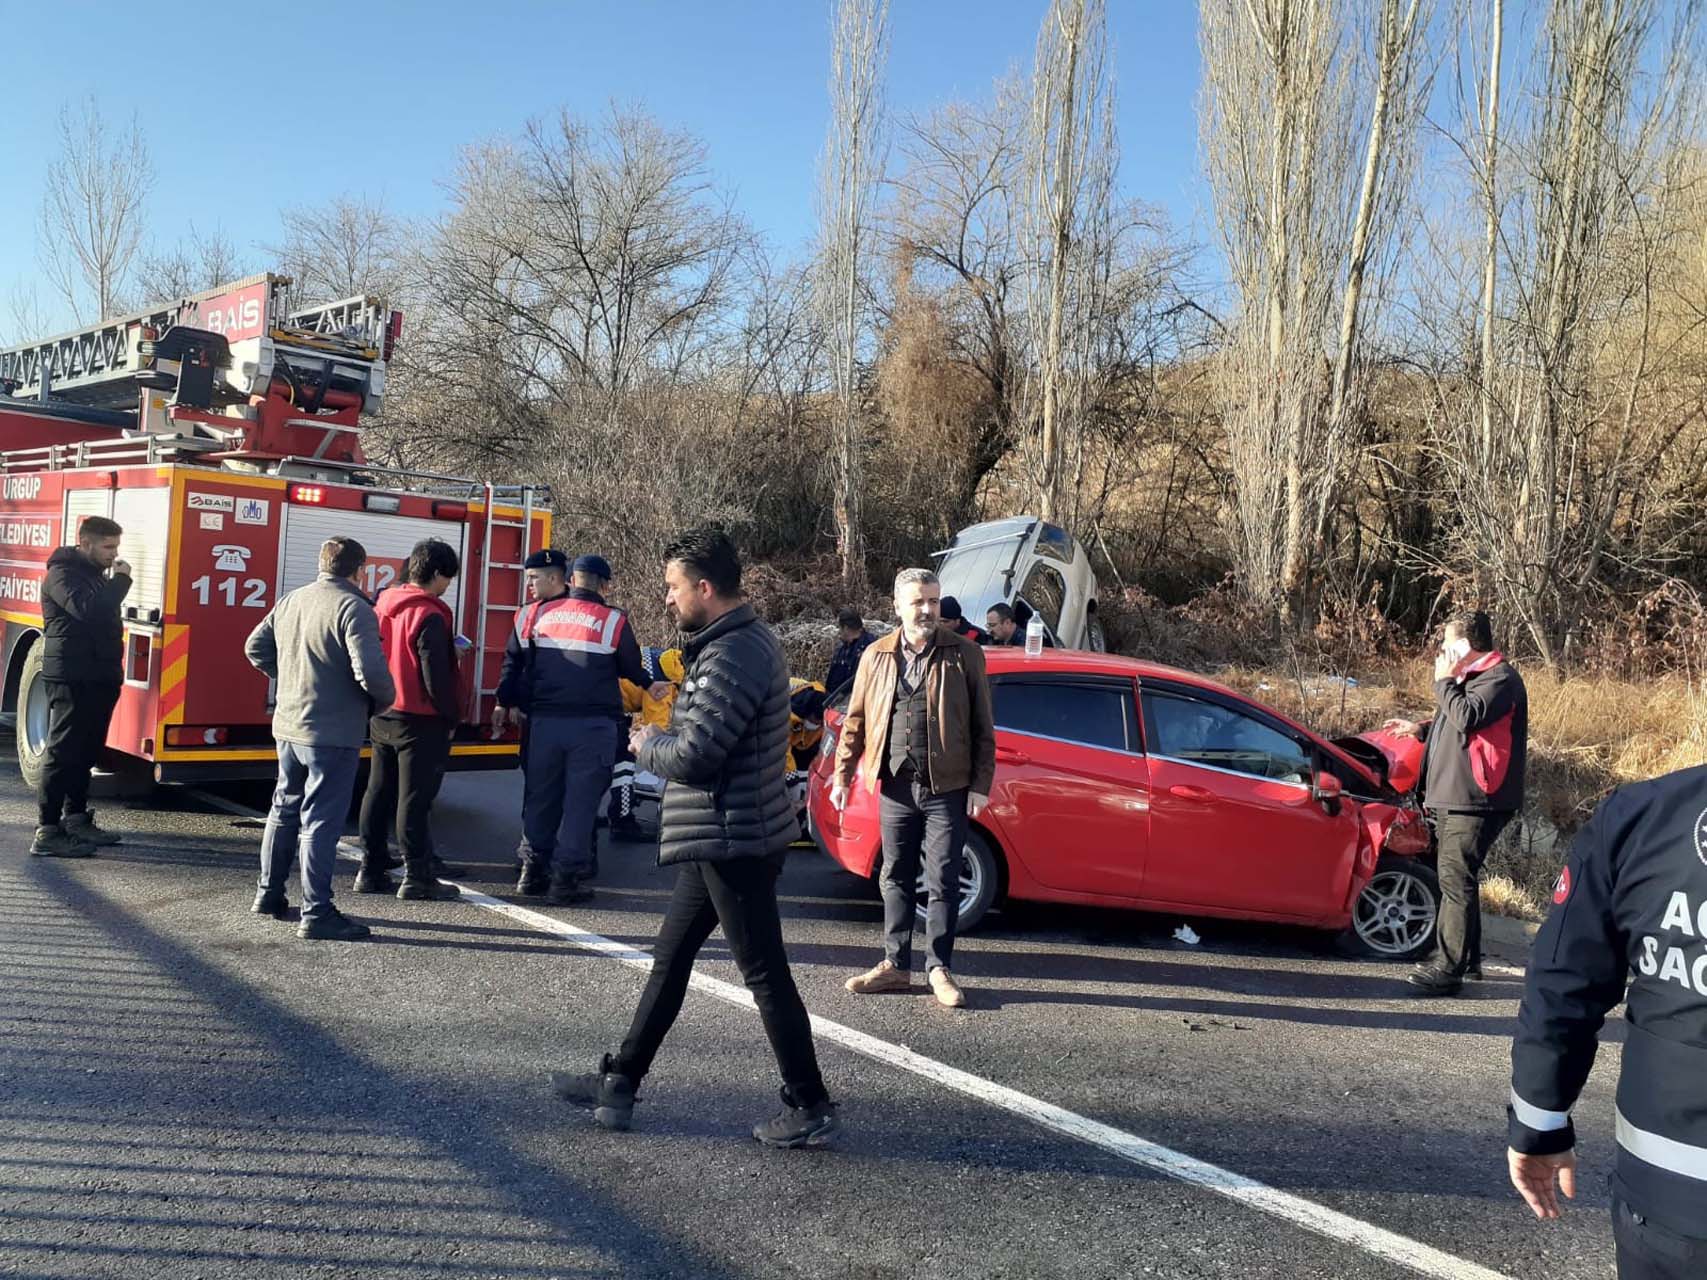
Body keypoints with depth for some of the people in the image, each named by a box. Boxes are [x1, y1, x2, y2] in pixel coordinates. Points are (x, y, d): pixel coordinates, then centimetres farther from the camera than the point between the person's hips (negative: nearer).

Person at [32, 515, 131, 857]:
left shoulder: (93, 573, 19)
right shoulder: (63, 573, -11)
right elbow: (87, 609, -29)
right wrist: (121, 581, -17)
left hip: (96, 678, 9)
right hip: (72, 679, -9)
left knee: (86, 751, 14)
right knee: (63, 752, -8)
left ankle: (76, 819, 23)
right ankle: (48, 832, -7)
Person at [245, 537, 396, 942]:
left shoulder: (291, 601, 7)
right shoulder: (354, 609, -17)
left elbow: (255, 647, 17)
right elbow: (371, 672, -25)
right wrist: (383, 700, -6)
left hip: (287, 725, 8)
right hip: (333, 733, -8)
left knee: (285, 809, 21)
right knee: (321, 821, -3)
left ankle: (269, 894, 33)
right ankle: (317, 913, 0)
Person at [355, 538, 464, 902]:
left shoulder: (383, 605, 8)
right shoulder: (429, 616, -17)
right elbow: (436, 677, -17)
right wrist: (451, 718, -7)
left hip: (381, 718, 8)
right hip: (420, 721, -8)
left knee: (379, 793, 13)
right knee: (415, 798, -3)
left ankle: (371, 871, 19)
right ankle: (417, 876, 3)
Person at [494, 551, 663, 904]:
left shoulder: (535, 615, 7)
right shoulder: (613, 622, -3)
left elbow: (513, 662, 15)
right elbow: (631, 668, 8)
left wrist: (505, 703, 28)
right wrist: (649, 684, 30)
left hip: (544, 720, 3)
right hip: (593, 725, -3)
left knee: (540, 796, 14)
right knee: (580, 802, 3)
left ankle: (533, 871, 21)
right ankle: (566, 879, 4)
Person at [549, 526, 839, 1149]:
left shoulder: (733, 657, -21)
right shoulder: (741, 640, 13)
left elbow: (692, 756, -24)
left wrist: (647, 743, -4)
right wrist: (665, 732, 3)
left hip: (732, 841, -11)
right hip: (721, 839, 11)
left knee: (765, 974, -1)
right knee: (669, 961, 17)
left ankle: (810, 1109, 11)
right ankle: (619, 1083, 28)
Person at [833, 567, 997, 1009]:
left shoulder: (965, 655, -1)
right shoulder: (876, 657, 6)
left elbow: (983, 726, 0)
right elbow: (856, 720, 11)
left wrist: (981, 784, -4)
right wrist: (842, 775, 5)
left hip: (947, 789, -3)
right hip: (896, 787, 3)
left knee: (942, 883, 2)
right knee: (895, 878, 11)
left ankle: (939, 969, 15)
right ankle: (895, 964, 23)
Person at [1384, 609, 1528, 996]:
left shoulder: (1500, 678, -12)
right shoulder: (1472, 676, 21)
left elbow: (1468, 717, -27)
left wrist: (1444, 680, -14)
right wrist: (1420, 730, 22)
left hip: (1474, 802, -11)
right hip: (1451, 798, 11)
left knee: (1456, 879, -12)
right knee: (1457, 877, 17)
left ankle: (1448, 969, -12)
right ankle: (1466, 956, 28)